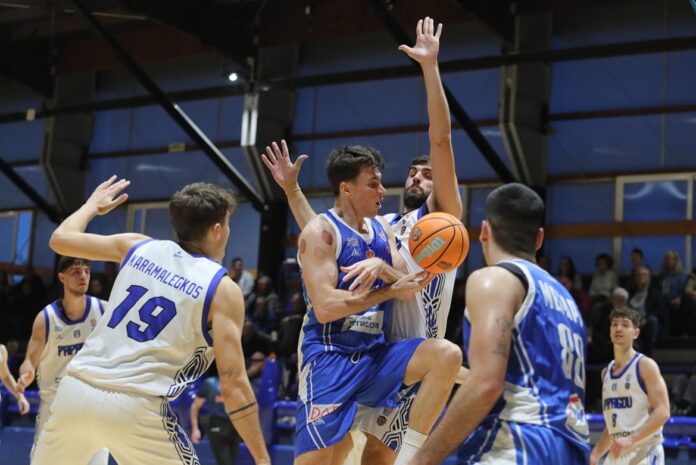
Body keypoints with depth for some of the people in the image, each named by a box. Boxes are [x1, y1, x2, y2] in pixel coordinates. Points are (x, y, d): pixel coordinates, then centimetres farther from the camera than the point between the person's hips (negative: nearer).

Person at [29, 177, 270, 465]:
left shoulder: (138, 247, 12)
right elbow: (233, 384, -6)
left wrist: (93, 204, 44)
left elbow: (60, 239, 24)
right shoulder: (223, 289, 0)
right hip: (135, 408, -5)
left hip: (75, 389, 5)